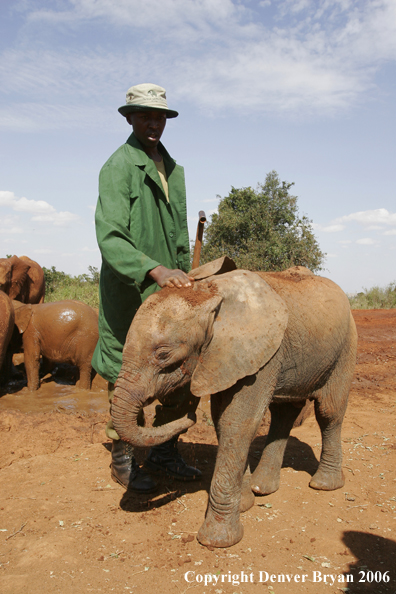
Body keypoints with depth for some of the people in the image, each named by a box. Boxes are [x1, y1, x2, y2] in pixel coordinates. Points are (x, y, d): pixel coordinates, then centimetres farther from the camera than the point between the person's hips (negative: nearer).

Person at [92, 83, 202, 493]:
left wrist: (184, 277, 20)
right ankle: (123, 460, 24)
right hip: (129, 293, -7)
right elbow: (110, 238, -22)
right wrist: (155, 270, -35)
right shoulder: (118, 167, -9)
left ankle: (163, 451, 28)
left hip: (169, 292, 7)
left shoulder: (174, 170, 16)